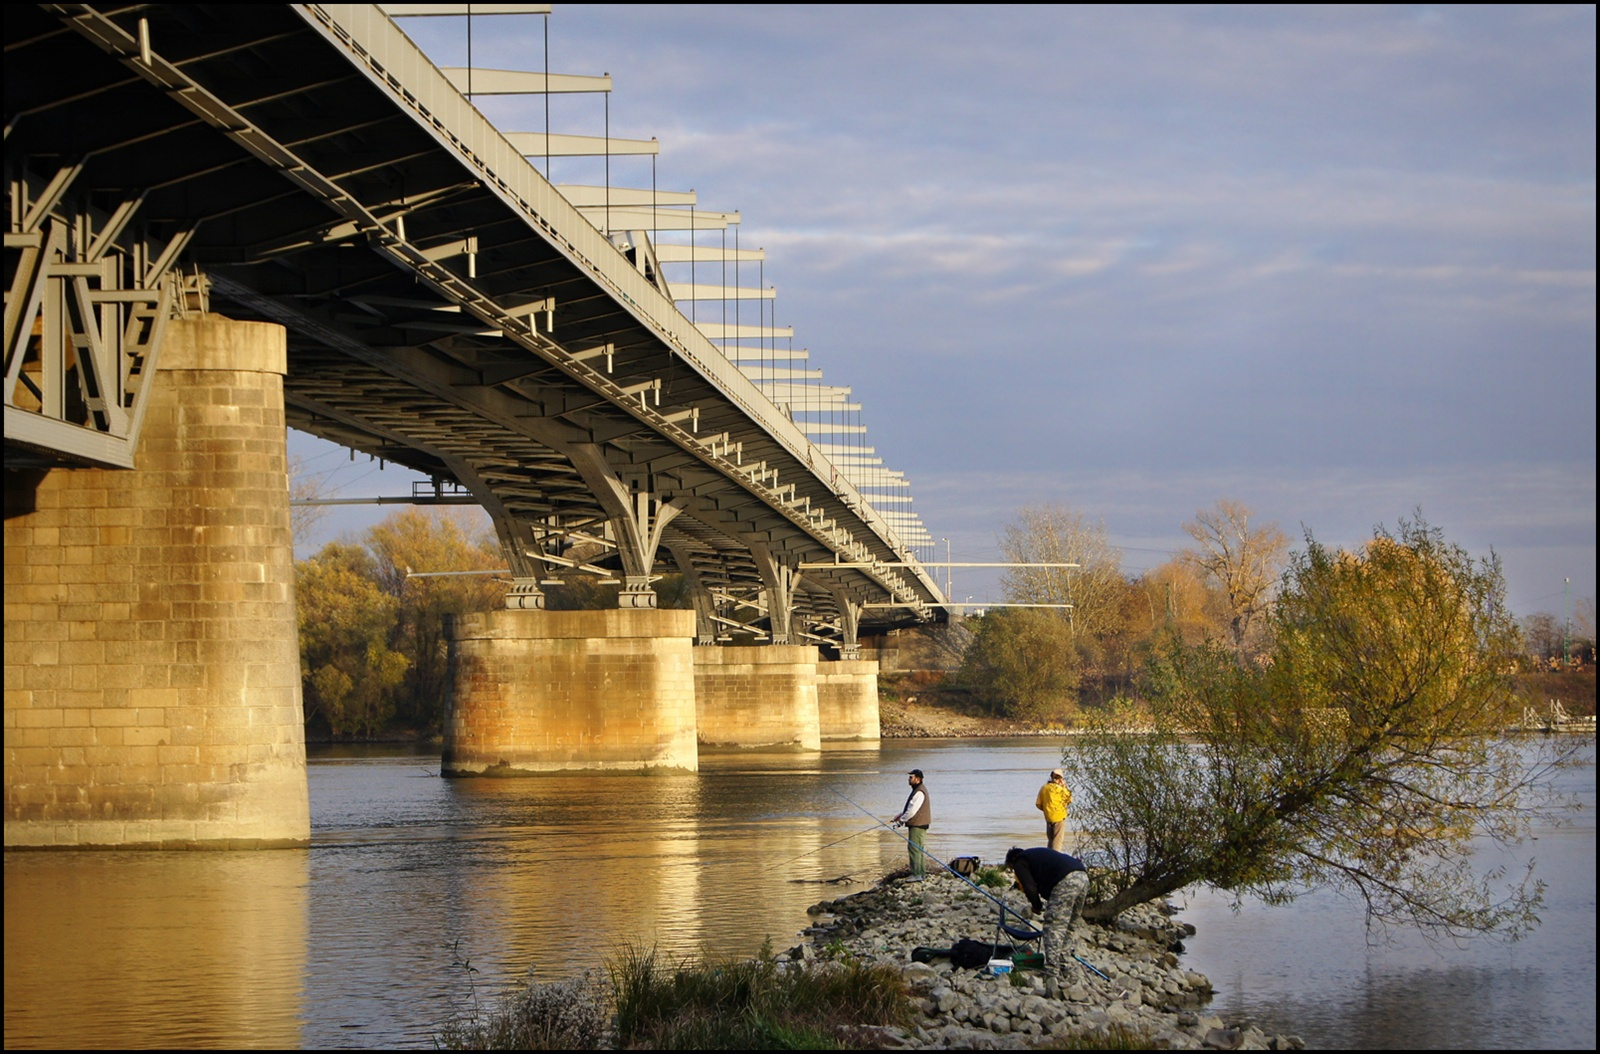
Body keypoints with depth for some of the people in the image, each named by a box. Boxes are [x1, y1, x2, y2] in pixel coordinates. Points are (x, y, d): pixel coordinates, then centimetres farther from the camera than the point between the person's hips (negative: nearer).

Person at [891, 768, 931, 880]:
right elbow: (910, 807, 26)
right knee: (919, 849, 15)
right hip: (916, 825, 11)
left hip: (917, 825, -11)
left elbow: (912, 810, -22)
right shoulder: (916, 790, 16)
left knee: (914, 848, -11)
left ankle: (916, 874, -12)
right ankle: (922, 873, 21)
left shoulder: (919, 792, -19)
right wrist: (901, 815, 15)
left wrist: (902, 820, -10)